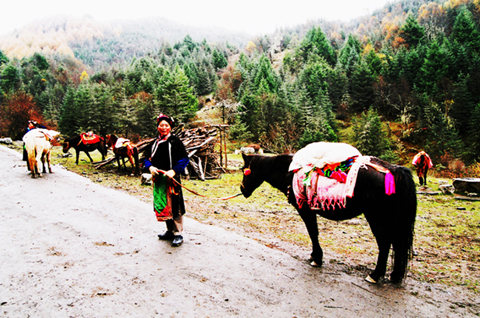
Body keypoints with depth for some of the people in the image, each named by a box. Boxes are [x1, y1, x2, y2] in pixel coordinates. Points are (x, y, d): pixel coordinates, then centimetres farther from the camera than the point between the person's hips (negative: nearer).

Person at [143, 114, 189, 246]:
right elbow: (147, 158, 15)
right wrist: (150, 167, -6)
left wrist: (173, 171, -19)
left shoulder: (175, 141, -3)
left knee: (174, 206, -4)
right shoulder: (155, 143, 13)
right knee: (163, 206, 12)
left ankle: (178, 234, 7)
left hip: (171, 178, -5)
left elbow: (184, 159, -8)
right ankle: (170, 231, 27)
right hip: (158, 178, 6)